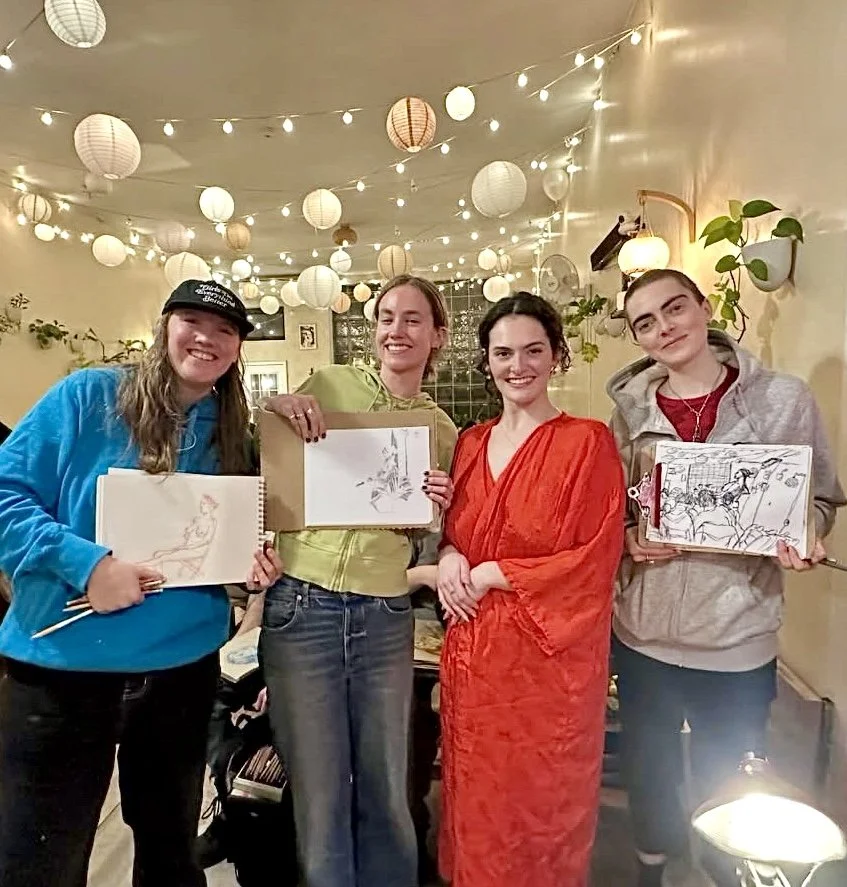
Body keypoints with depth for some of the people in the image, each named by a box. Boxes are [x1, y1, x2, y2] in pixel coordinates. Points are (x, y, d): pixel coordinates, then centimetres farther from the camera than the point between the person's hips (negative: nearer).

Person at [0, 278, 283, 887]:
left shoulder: (232, 435, 4)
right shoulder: (87, 396, -9)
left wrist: (254, 563, -7)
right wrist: (83, 563, -23)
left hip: (184, 667, 4)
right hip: (64, 668, -3)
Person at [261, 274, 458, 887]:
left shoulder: (442, 432, 6)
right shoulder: (329, 385, -2)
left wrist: (437, 508, -9)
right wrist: (275, 406, -13)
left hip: (386, 617, 2)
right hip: (302, 606, -2)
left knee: (387, 793, 15)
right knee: (319, 794, 11)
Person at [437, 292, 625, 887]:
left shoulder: (587, 441, -9)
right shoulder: (470, 443, 7)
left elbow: (595, 556, -13)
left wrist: (490, 575, -14)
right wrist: (449, 559, -6)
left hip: (550, 655, -4)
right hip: (474, 653, 5)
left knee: (542, 802, 13)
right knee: (475, 800, 19)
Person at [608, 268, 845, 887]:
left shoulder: (783, 399, -7)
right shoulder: (632, 410, -1)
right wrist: (627, 538, -11)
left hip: (738, 638, -2)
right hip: (643, 633, 3)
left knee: (724, 787, 19)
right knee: (648, 774, 23)